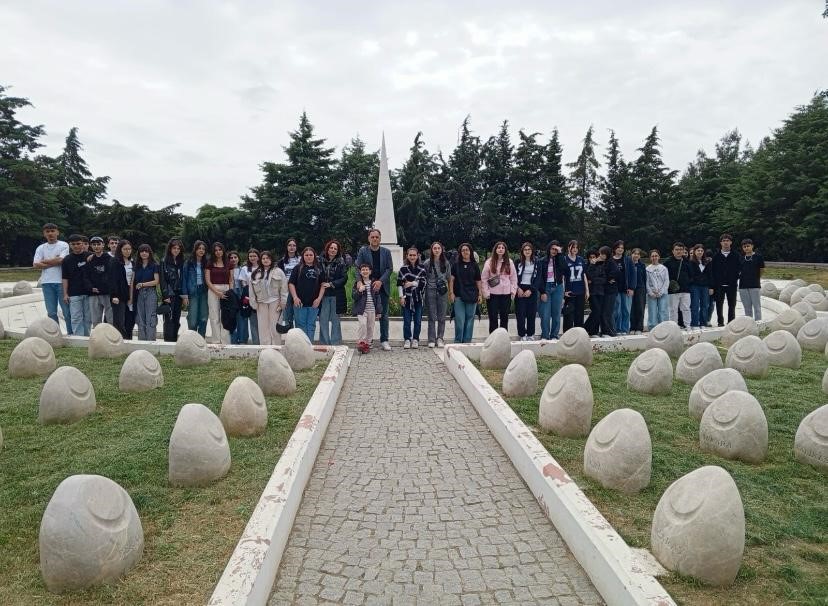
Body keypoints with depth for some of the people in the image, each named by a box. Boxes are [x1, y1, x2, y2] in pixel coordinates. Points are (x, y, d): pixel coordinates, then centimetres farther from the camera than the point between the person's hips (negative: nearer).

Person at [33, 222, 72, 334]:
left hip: (61, 281, -4)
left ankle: (71, 334, 5)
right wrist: (53, 262, -6)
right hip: (47, 283, 4)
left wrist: (45, 261, 0)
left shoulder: (63, 245, 3)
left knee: (67, 310, -1)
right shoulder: (41, 248, 13)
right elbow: (36, 265, 1)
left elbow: (60, 260, -11)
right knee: (51, 312, 7)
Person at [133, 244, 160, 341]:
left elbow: (156, 281, -4)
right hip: (139, 294, 4)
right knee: (140, 320, 6)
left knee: (150, 320, -7)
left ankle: (151, 341, -6)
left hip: (150, 293, -4)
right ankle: (141, 341, 11)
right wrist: (131, 297, 1)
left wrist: (143, 284, -15)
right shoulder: (137, 266, 13)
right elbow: (133, 281, 8)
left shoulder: (154, 265, 3)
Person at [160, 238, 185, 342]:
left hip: (178, 295, 5)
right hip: (169, 295, -5)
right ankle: (168, 341, -6)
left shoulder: (181, 262, 13)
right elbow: (162, 280, -6)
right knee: (169, 319, -8)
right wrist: (166, 295, -14)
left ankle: (174, 341, 13)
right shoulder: (164, 262, -1)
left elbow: (182, 279, 12)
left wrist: (184, 295, 5)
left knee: (176, 320, 7)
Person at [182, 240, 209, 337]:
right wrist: (185, 295, -6)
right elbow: (184, 278, 1)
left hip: (203, 292, 3)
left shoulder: (206, 263, 9)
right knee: (192, 320, -5)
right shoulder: (189, 263, 1)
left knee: (203, 319, 2)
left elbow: (207, 279, 11)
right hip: (192, 293, -3)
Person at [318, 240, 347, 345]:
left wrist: (331, 284, -12)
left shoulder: (341, 263, 2)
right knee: (323, 319, 1)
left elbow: (344, 278, -4)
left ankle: (336, 343, 14)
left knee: (335, 320, 6)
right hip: (323, 294, 1)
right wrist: (321, 285, -9)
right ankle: (324, 343, 10)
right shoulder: (320, 261, 3)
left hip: (336, 295, -1)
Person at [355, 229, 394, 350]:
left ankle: (384, 340, 9)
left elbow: (390, 268, 1)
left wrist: (380, 281, -12)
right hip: (367, 287, -1)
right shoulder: (362, 251, 4)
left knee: (383, 315, 4)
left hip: (383, 287, 1)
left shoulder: (386, 252, 7)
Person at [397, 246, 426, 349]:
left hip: (418, 298, 1)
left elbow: (423, 282, -3)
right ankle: (407, 340, 12)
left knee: (417, 320, 4)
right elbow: (399, 283, 0)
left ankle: (415, 340, 15)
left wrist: (411, 283, -11)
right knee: (407, 320, 1)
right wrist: (401, 297, -5)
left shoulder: (421, 268, 3)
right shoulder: (403, 269, 2)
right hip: (406, 298, -1)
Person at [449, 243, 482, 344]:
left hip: (472, 296, 2)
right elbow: (451, 279, 2)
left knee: (470, 320, 6)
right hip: (459, 296, -2)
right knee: (459, 320, -5)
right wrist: (451, 292, -5)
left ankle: (467, 342, 15)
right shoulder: (456, 264, 4)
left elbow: (478, 281, 9)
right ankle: (458, 341, 5)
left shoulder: (475, 265, 8)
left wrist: (480, 294, 5)